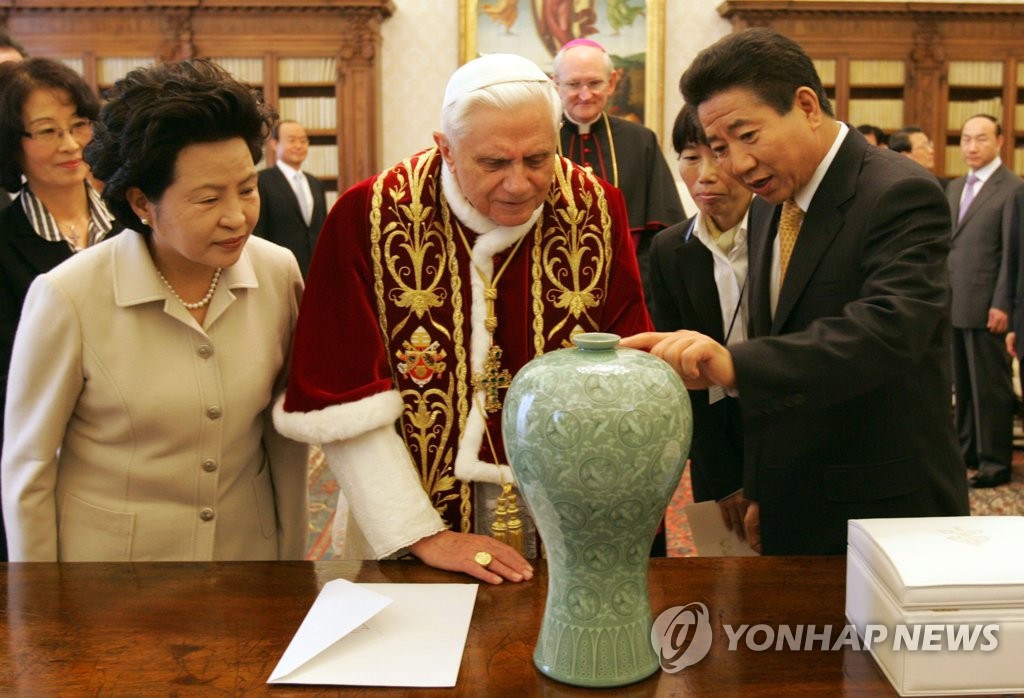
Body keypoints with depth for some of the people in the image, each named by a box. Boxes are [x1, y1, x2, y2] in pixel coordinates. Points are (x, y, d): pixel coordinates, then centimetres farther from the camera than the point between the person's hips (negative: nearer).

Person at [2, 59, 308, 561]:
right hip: (110, 560, -3)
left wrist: (292, 555, 6)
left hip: (249, 554, 3)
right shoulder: (67, 298, -20)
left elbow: (286, 434, 0)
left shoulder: (279, 273, -10)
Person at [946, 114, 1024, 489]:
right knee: (962, 384, 14)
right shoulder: (954, 187, 16)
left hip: (986, 307, -7)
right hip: (953, 304, 7)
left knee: (990, 386, 1)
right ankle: (967, 451, 24)